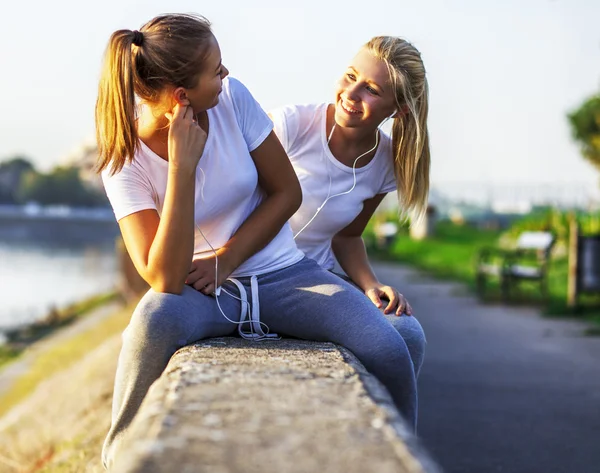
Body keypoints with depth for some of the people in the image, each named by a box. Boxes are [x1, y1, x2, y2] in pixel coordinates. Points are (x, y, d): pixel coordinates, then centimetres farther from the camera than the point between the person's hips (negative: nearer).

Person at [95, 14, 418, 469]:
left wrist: (226, 259, -10)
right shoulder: (125, 161, -14)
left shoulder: (233, 98, -8)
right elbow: (165, 279, -24)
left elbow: (287, 192, 2)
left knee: (387, 349, -23)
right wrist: (182, 165, -28)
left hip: (284, 275, 2)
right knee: (152, 323, -38)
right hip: (205, 293, -2)